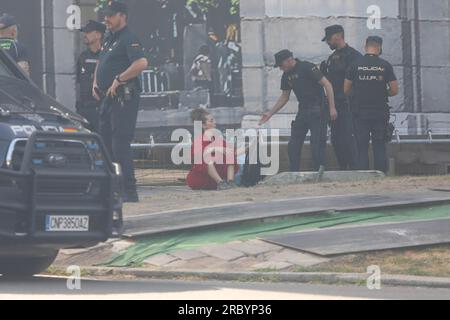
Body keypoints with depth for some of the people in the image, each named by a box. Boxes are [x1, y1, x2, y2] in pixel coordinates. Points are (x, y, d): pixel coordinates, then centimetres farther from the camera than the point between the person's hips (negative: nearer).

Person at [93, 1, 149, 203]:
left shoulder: (129, 40, -12)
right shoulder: (108, 39, 17)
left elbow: (142, 63, -28)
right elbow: (101, 63, 32)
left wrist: (118, 80, -24)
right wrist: (96, 83, 15)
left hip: (124, 98, -10)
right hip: (108, 98, 10)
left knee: (120, 144, -12)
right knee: (105, 143, 13)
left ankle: (129, 192, -11)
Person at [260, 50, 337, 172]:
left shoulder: (307, 68, -14)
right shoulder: (286, 76, 9)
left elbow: (327, 85, -15)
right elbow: (284, 97, 20)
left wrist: (332, 108, -19)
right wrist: (270, 114, 15)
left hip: (317, 110, -8)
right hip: (303, 111, 8)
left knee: (317, 145, -9)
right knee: (293, 146, 4)